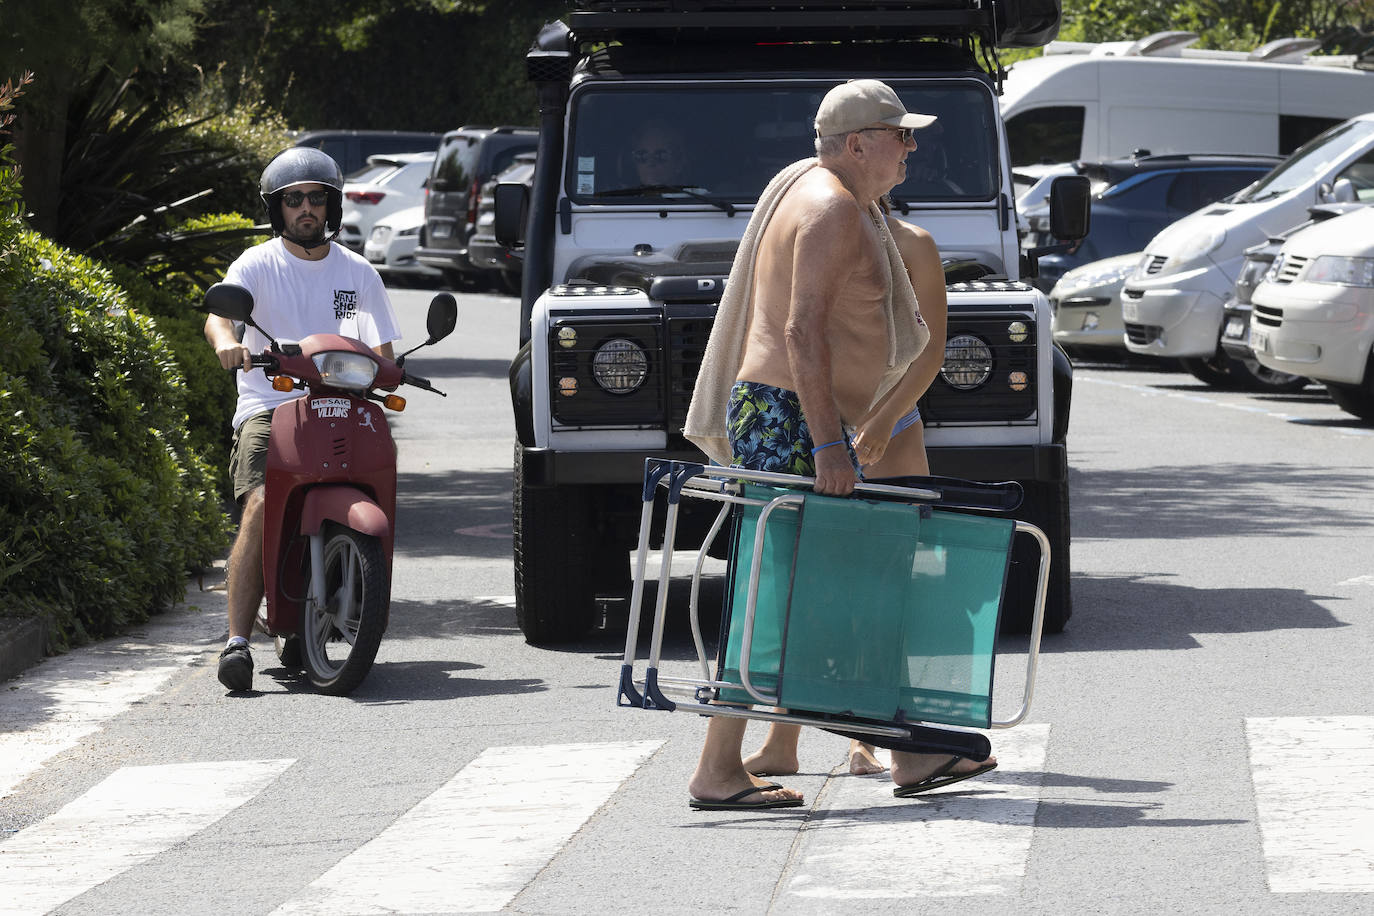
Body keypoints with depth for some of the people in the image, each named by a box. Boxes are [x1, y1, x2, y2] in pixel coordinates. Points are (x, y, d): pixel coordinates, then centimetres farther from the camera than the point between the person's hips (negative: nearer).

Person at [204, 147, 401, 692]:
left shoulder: (358, 273, 14)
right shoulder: (257, 265, 5)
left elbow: (383, 352, 13)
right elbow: (219, 312, -14)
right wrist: (225, 341, -38)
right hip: (267, 408, -3)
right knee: (259, 508, -24)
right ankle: (237, 641, -27)